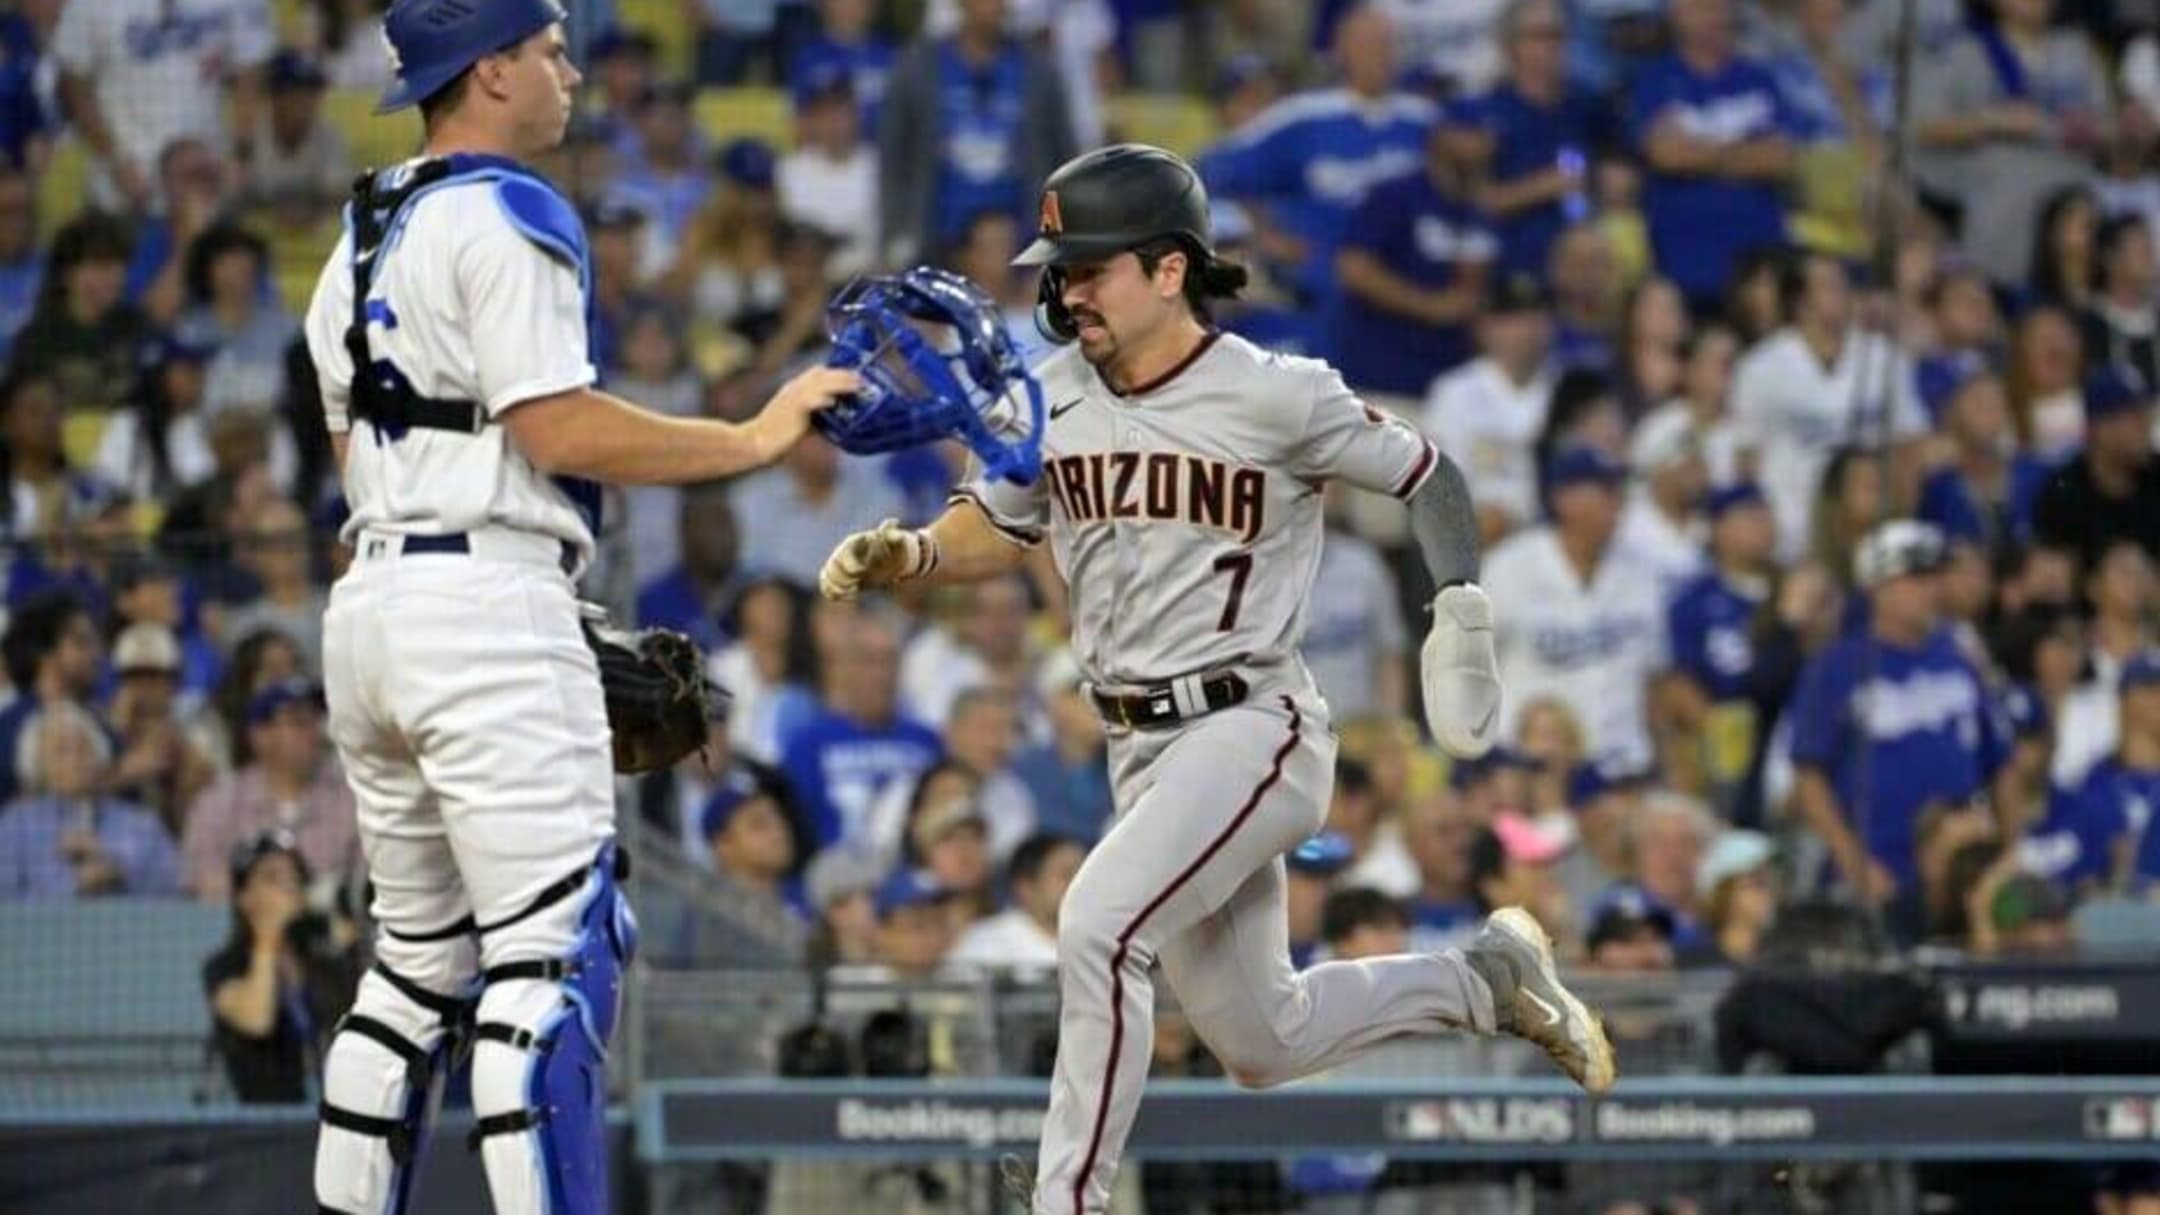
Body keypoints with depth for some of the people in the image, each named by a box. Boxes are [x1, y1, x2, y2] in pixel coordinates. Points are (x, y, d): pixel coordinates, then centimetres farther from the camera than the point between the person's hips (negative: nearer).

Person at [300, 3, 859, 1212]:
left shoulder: (360, 244, 20)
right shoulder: (508, 215, -8)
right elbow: (560, 431, -16)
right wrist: (752, 439, -10)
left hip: (370, 606, 9)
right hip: (486, 605, -9)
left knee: (422, 958, 16)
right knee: (555, 948, -12)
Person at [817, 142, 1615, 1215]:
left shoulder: (1276, 398, -13)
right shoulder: (1051, 399, 2)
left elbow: (1428, 475, -1)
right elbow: (993, 530, 14)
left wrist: (1461, 610, -11)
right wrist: (908, 554, -6)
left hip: (1251, 730, -7)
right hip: (1140, 750, 7)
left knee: (1097, 929, -27)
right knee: (1261, 1045, 15)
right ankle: (1485, 978, 37)